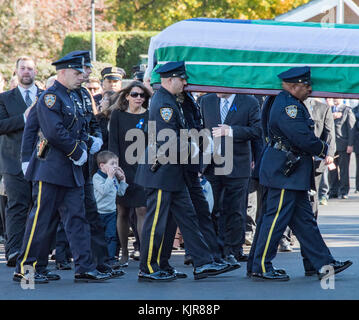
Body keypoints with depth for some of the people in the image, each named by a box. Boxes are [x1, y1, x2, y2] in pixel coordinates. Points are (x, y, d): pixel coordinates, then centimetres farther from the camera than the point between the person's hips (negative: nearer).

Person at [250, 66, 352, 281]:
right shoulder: (287, 106, -17)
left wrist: (319, 149, 5)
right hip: (284, 174, -11)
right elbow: (304, 139, -23)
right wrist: (323, 149, -6)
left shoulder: (292, 104, 17)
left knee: (304, 220, 11)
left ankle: (324, 264, 14)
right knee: (277, 218, -6)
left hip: (294, 174, 11)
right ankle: (261, 268, 0)